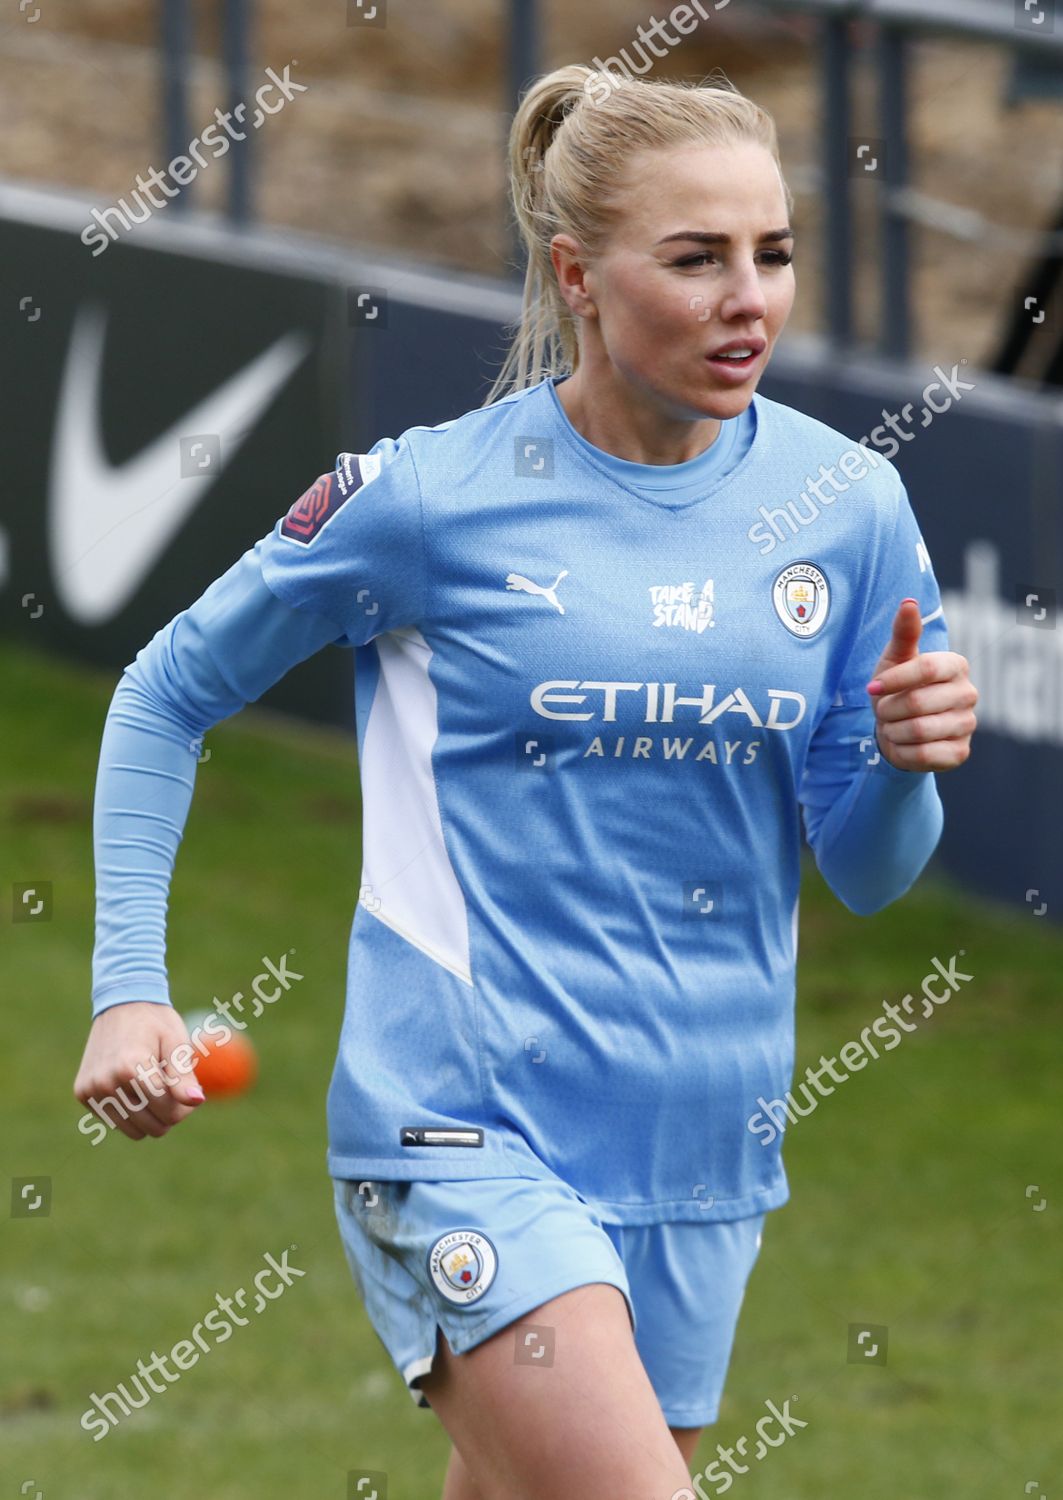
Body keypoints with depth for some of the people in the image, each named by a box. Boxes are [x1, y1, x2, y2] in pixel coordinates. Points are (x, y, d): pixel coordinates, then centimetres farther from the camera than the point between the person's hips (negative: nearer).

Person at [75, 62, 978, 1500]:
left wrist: (908, 763, -13)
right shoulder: (428, 497, -7)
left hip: (699, 1152, 5)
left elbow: (864, 871, 9)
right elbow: (168, 693, 6)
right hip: (465, 1132, -5)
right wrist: (129, 988, -1)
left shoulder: (845, 504, 3)